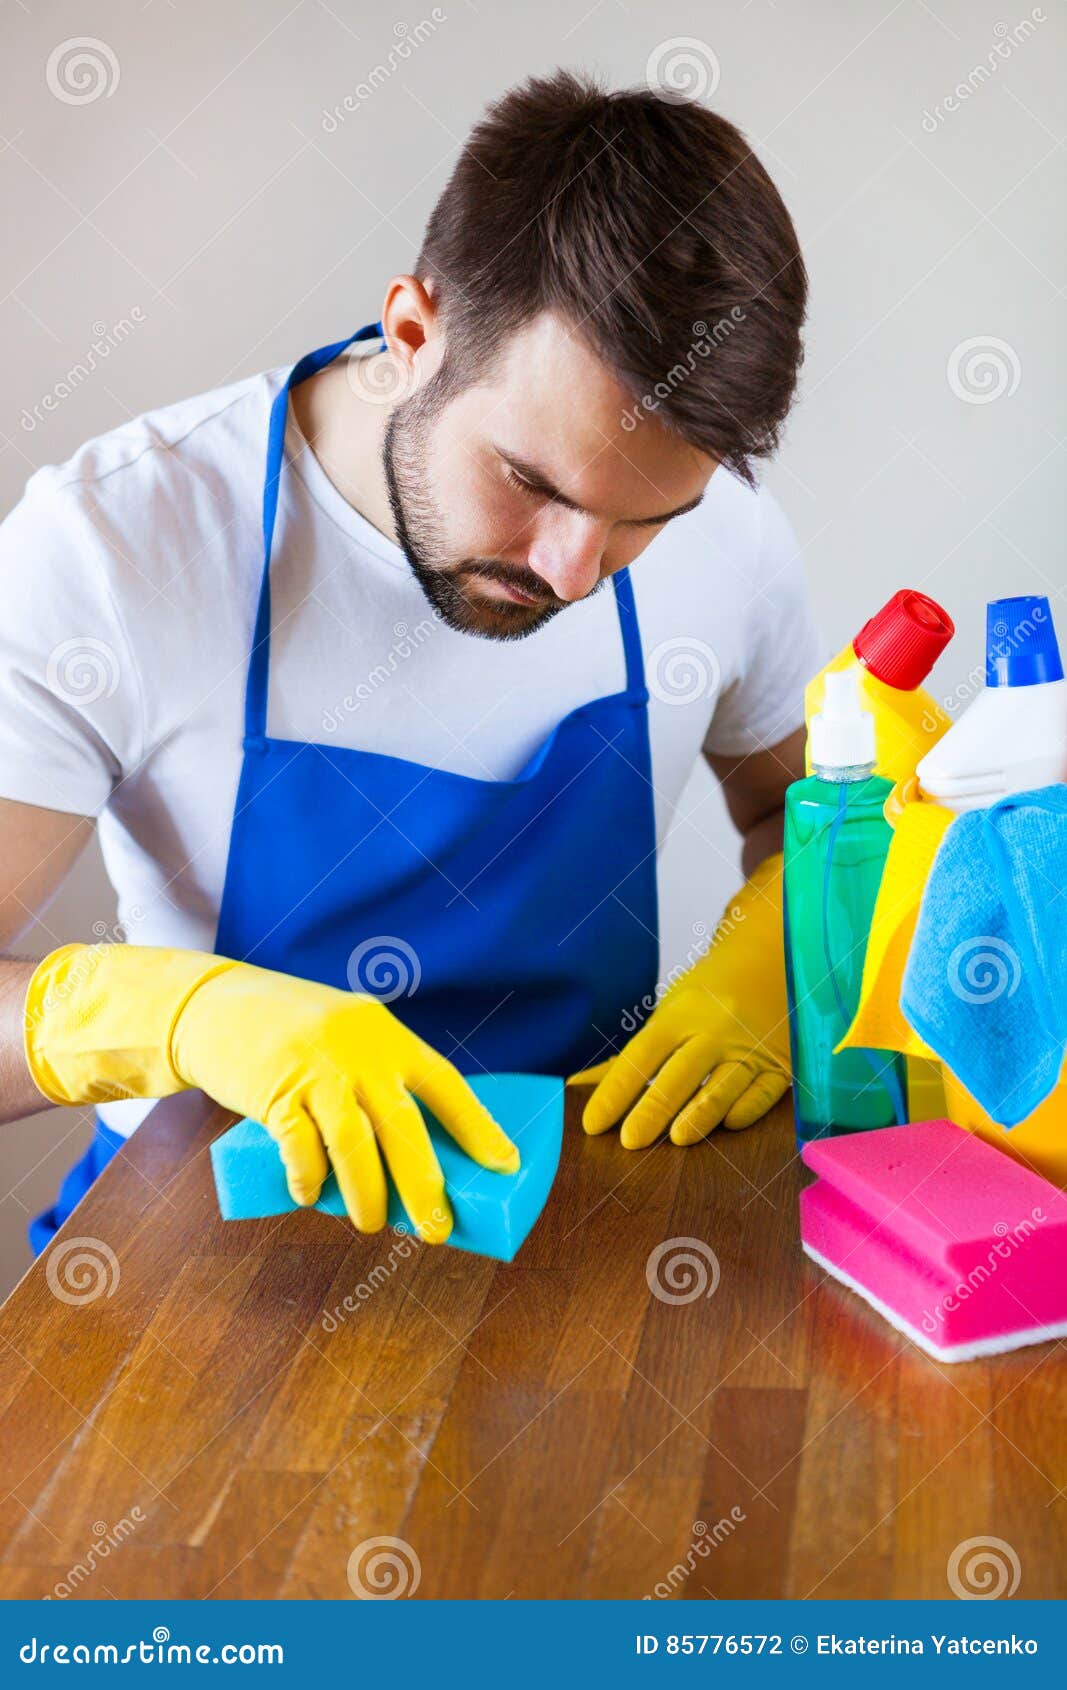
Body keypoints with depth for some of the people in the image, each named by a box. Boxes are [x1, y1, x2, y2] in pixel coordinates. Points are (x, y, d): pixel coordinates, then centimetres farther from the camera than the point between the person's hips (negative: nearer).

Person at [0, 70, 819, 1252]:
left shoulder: (718, 525, -6)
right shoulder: (110, 548, -17)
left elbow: (805, 804, 11)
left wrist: (763, 966, -8)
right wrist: (181, 1008, -36)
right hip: (236, 1204, -1)